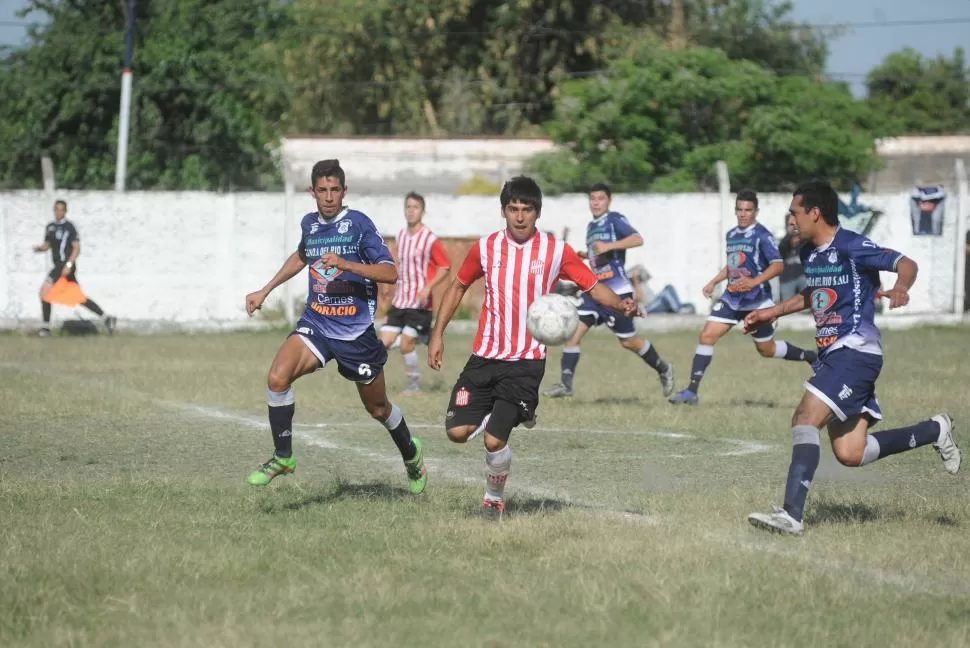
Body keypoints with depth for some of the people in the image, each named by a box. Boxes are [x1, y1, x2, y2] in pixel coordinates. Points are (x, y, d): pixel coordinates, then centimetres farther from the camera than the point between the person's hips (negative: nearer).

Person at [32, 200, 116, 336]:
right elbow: (47, 245, 24)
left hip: (66, 265, -8)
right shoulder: (50, 227, 16)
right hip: (59, 265, 8)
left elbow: (77, 248, -11)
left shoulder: (69, 227, -7)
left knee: (44, 290, -12)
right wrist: (39, 248, 1)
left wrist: (69, 264, -22)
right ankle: (105, 318, 11)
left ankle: (46, 326, -7)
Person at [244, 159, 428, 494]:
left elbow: (391, 273, -18)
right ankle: (283, 458, -8)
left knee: (378, 408, 12)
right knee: (277, 377, -23)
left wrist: (346, 264, -30)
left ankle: (411, 455, 42)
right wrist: (265, 291, 28)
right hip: (315, 323, 4)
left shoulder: (359, 224, -11)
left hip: (356, 330, -3)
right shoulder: (309, 224, 5)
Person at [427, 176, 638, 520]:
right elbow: (458, 286, 17)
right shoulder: (486, 247, 3)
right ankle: (507, 414, 25)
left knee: (494, 440, -13)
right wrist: (437, 334, 12)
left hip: (526, 362, -3)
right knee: (458, 431, -8)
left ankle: (494, 498, 16)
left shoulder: (556, 250, -4)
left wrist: (620, 305, -19)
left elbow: (593, 286, 1)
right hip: (485, 357, 3)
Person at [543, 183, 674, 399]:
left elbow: (637, 239, -24)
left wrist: (608, 246, -31)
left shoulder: (615, 219, -8)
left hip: (616, 290, -7)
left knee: (628, 341, 3)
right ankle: (565, 383, -10)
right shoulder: (591, 226, 16)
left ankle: (664, 370, 26)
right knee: (573, 331, -8)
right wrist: (584, 255, 12)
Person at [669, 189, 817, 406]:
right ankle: (692, 391, -8)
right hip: (732, 298, 6)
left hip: (757, 301, -6)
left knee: (767, 350, 6)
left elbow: (778, 265, -21)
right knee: (707, 335, -8)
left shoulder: (761, 235, -12)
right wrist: (713, 282, 18)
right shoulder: (732, 235, 11)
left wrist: (754, 282, -31)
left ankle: (813, 358, 30)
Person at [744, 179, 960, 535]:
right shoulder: (809, 253, 15)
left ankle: (791, 515, -28)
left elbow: (906, 263, -16)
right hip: (831, 355, 9)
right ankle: (934, 430, 23)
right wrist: (774, 312, 29)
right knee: (850, 455, 5)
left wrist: (900, 287, -37)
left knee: (805, 418, -22)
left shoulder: (851, 246, -11)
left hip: (855, 351, -9)